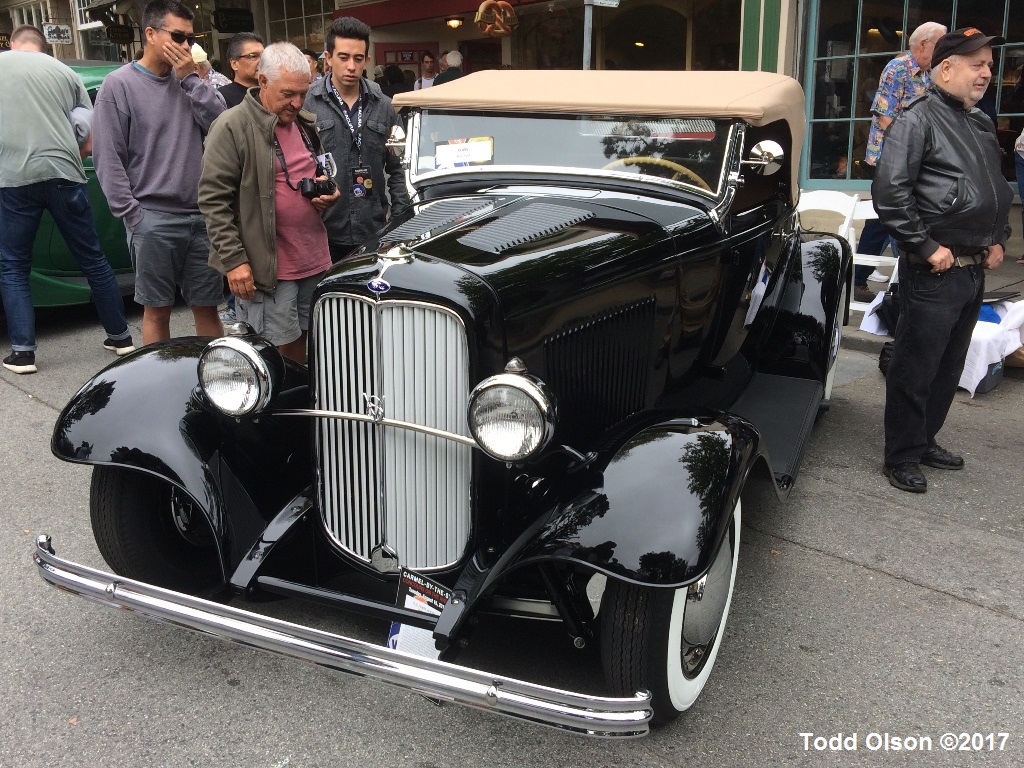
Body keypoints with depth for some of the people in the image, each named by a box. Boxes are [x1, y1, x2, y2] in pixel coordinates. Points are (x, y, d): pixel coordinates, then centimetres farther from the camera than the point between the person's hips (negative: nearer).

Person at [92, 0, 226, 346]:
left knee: (207, 307, 10)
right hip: (153, 218, -4)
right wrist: (132, 216, -9)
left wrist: (191, 78, -6)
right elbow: (108, 158, -5)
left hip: (200, 215, 4)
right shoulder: (119, 84, -2)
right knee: (157, 310, 4)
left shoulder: (189, 80, 11)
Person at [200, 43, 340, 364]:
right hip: (267, 270, -7)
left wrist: (328, 192, 7)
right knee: (279, 354, -2)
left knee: (303, 351, 14)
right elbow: (213, 200, -11)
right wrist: (233, 260, -16)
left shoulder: (308, 124, 14)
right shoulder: (232, 127, -9)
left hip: (314, 263, 7)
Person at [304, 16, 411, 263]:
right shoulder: (306, 104, -2)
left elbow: (397, 170, 11)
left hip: (374, 233, 3)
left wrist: (400, 219, 5)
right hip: (323, 234, -2)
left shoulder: (384, 107, 9)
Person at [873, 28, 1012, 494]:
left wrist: (998, 240, 13)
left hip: (974, 270, 8)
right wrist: (927, 248, -17)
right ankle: (901, 458, 10)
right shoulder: (917, 120, -9)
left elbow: (997, 191, 27)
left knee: (949, 367, 16)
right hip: (934, 271, -8)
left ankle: (925, 440, 30)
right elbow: (889, 193, -19)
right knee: (915, 368, -1)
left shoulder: (980, 125, 17)